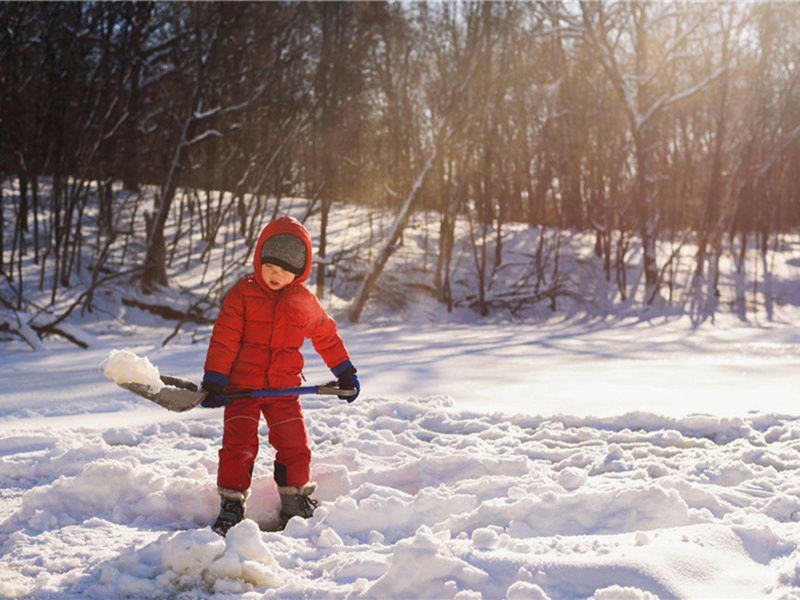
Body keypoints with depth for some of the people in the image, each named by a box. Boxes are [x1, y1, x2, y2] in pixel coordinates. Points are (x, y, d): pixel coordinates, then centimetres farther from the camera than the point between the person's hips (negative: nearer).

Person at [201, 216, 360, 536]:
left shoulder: (305, 301, 5)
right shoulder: (242, 293, -5)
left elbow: (326, 336, 19)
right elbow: (224, 338, -6)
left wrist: (345, 372, 23)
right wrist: (214, 381, -12)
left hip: (284, 388, 3)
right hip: (242, 384, -2)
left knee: (294, 443, 1)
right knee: (238, 443, -7)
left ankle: (295, 503, 16)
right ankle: (231, 504, 4)